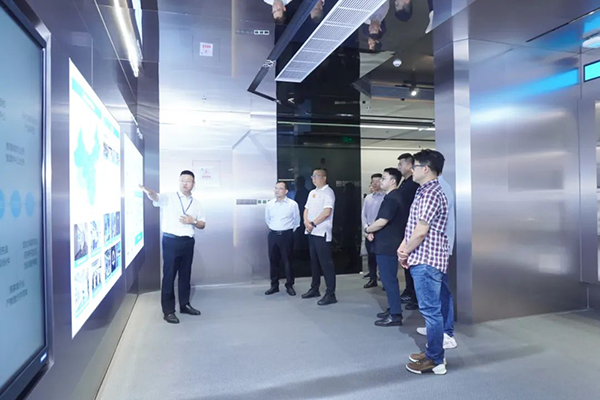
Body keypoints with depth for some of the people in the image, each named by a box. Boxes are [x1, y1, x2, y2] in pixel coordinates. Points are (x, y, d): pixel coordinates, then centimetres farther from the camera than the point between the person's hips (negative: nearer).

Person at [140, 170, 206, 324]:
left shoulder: (196, 203, 11)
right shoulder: (168, 197, -3)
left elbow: (202, 225, 13)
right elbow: (156, 197, -25)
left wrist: (193, 221, -8)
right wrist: (147, 191, -48)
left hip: (188, 242, 5)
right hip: (171, 241, -4)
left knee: (185, 274, 14)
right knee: (169, 275, 1)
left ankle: (184, 304, 29)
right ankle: (168, 310, 10)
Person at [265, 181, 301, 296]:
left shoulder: (293, 204, -6)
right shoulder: (269, 204, 2)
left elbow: (297, 221, 6)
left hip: (287, 235, -3)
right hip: (273, 235, 3)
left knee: (287, 261, 3)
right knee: (273, 261, 9)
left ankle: (289, 286, 16)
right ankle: (274, 285, 21)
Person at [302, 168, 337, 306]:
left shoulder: (328, 192, -8)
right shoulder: (312, 193, 17)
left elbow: (327, 212, -18)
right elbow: (306, 209, 16)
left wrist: (313, 224, -13)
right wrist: (306, 222, -4)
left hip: (322, 232, -8)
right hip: (311, 232, 8)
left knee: (326, 262, -7)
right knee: (314, 261, 14)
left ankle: (330, 294, -3)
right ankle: (314, 289, 26)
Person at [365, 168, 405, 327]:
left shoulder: (392, 199, -18)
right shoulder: (392, 197, 16)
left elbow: (382, 222, -23)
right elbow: (382, 220, 19)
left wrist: (367, 230, -5)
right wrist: (372, 231, 2)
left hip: (387, 245, -10)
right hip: (387, 244, 10)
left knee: (389, 279, -5)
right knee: (388, 279, 16)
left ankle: (395, 315, 2)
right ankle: (393, 309, 25)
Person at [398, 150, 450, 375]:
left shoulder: (431, 193, -17)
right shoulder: (425, 191, 16)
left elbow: (421, 231, -21)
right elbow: (413, 227, 16)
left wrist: (406, 252, -7)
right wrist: (404, 248, 4)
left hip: (427, 260, -10)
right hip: (423, 259, 10)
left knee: (430, 310, -1)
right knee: (430, 309, 17)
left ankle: (436, 361, 10)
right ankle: (433, 351, 29)